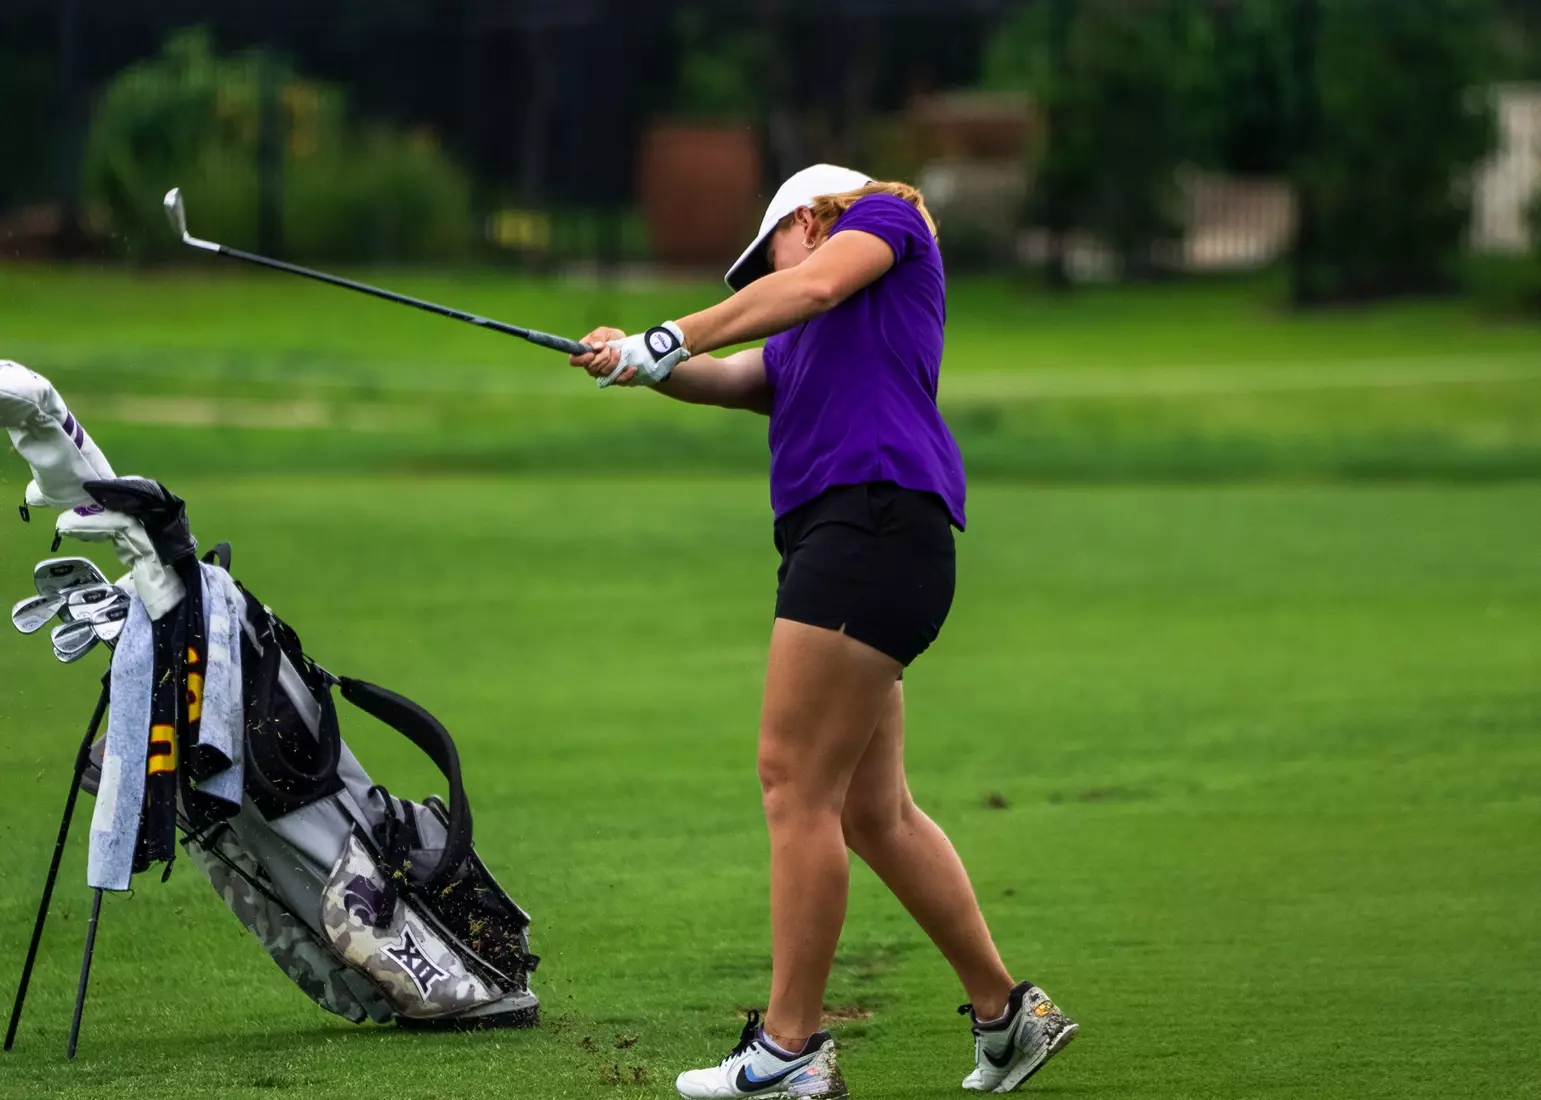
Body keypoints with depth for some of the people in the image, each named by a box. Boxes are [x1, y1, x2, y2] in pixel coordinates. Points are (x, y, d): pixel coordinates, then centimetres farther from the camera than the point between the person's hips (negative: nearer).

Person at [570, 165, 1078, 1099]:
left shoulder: (884, 214, 12)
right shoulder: (798, 349, 32)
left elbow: (812, 287, -6)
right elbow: (725, 379, 16)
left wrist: (670, 338, -10)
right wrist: (640, 362, -3)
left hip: (876, 519, -9)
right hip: (838, 537, 9)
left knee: (796, 780, -12)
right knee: (873, 811, 10)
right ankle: (1005, 1011, 17)